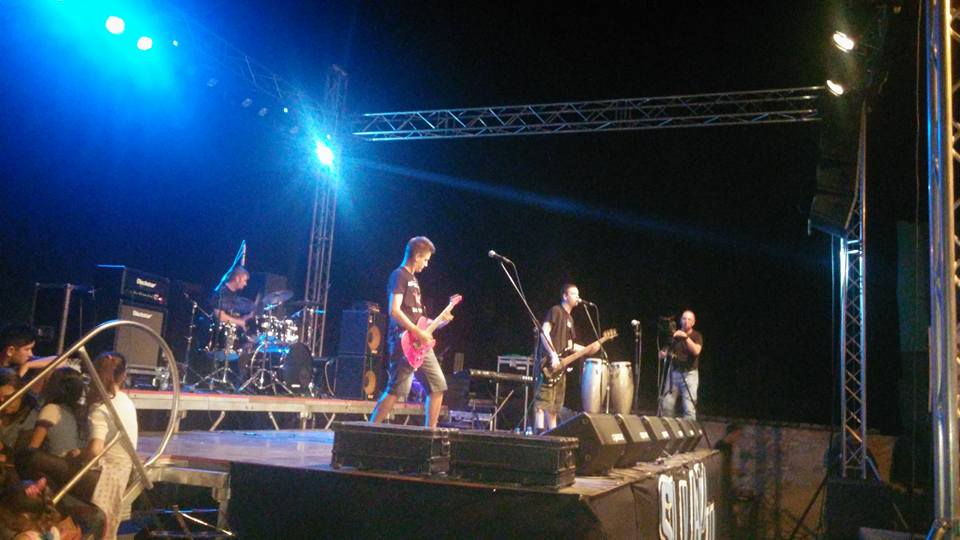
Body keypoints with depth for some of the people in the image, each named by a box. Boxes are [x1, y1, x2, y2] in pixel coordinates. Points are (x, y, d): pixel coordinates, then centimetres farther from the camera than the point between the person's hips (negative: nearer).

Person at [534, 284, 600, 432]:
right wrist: (553, 355, -22)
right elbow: (544, 332, -15)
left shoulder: (569, 318, 23)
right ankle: (540, 431, -17)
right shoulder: (556, 311, -4)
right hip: (549, 362, -9)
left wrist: (588, 349, 9)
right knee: (544, 400, -13)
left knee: (556, 404, 10)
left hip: (561, 366, 9)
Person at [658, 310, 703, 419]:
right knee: (666, 405, -1)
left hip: (689, 374, -3)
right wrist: (663, 353, -10)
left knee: (689, 408, -10)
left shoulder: (696, 336, -1)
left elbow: (696, 351, -20)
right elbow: (664, 350, 13)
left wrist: (686, 337, -25)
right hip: (673, 373, 3)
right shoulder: (674, 334, 7)